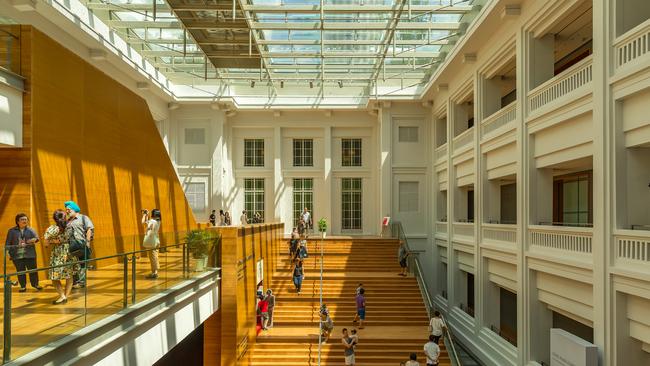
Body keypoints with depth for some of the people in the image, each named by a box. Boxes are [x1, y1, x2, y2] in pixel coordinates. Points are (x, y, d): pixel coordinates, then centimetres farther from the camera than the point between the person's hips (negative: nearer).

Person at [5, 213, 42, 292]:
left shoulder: (30, 230, 7)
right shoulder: (12, 231, 6)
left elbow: (36, 237, -6)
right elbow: (7, 243, 7)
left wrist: (34, 239, -30)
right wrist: (8, 253, -1)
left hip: (30, 254, 0)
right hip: (17, 255, 0)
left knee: (33, 270, 3)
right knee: (20, 271, 5)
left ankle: (35, 284, 17)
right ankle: (23, 286, 16)